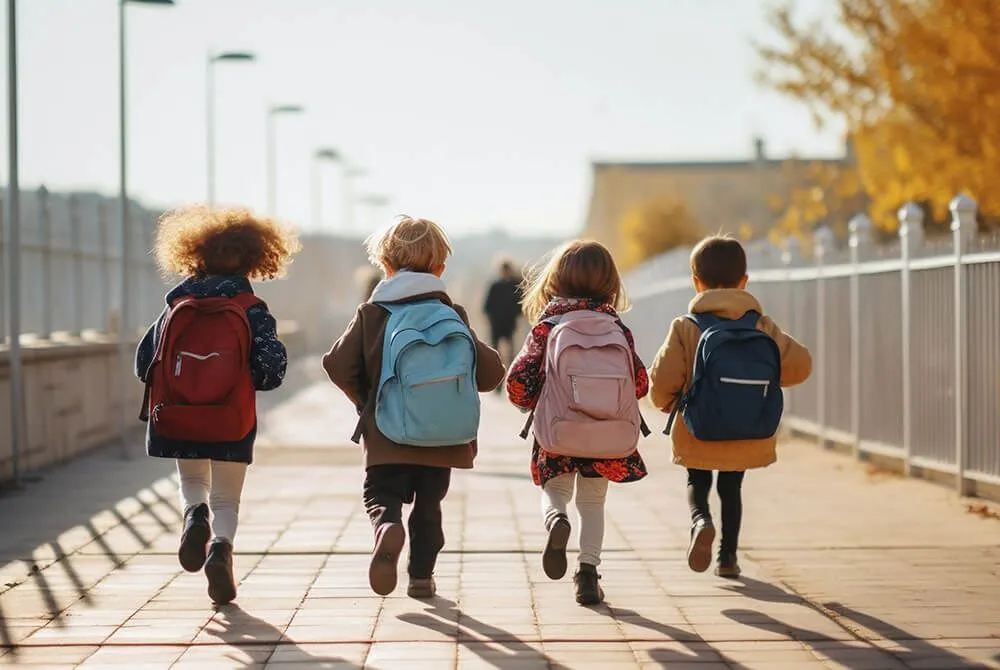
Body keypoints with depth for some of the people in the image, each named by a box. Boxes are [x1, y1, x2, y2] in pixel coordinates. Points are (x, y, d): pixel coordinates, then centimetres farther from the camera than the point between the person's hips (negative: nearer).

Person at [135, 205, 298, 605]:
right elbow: (271, 370, -11)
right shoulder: (253, 311, -4)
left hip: (176, 419, 1)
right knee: (227, 499, 12)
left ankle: (196, 514, -7)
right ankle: (221, 545, -17)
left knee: (193, 482, 26)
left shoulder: (177, 306, 1)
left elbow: (144, 363, 4)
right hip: (233, 422, -1)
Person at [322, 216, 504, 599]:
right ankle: (422, 575, 16)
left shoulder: (371, 314, -2)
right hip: (444, 438, 2)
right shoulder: (454, 316, 1)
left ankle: (387, 528, -26)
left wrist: (364, 400, 11)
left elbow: (338, 365, -7)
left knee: (381, 495, 6)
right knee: (429, 505, 17)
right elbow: (490, 373, -1)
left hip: (387, 437, -2)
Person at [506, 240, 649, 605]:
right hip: (609, 433, 2)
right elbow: (640, 384, 6)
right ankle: (588, 571, 4)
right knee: (593, 502, 17)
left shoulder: (545, 328, -5)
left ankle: (556, 519, -14)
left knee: (554, 490, 19)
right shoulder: (617, 328, 1)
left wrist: (538, 403, 13)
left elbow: (518, 385, -8)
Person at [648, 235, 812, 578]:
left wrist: (671, 405, 8)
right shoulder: (762, 326, -3)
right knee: (731, 488, 24)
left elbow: (661, 382, -14)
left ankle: (701, 521, -10)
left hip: (697, 437, -3)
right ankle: (728, 556, 24)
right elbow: (800, 364, -6)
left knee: (697, 484, 19)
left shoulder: (687, 328, -11)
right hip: (751, 438, 3)